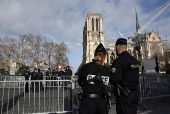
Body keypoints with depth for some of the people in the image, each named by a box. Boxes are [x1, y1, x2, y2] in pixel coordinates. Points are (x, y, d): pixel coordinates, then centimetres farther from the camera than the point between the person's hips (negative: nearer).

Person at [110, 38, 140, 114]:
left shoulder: (118, 61, -18)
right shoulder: (135, 60, 8)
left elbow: (114, 80, -25)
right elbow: (136, 78, 15)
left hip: (124, 96, -8)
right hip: (135, 93, 8)